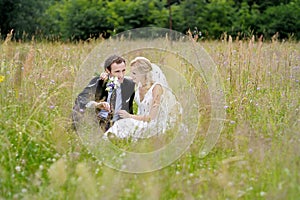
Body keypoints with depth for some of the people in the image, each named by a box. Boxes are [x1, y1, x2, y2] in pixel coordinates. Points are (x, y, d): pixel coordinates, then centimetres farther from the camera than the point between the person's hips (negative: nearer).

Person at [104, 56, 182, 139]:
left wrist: (129, 116, -13)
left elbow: (151, 117, -16)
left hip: (154, 126, -7)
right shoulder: (140, 86, 2)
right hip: (141, 120, 7)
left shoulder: (156, 88, -17)